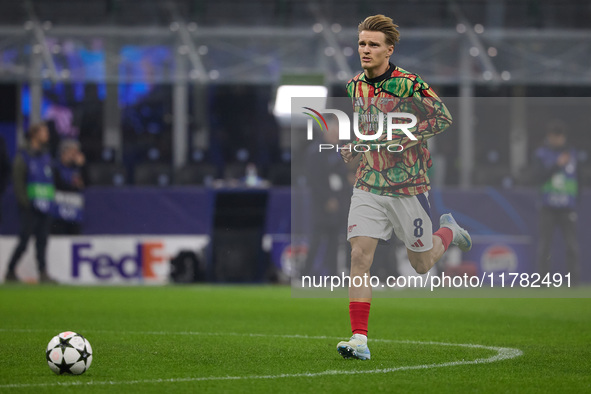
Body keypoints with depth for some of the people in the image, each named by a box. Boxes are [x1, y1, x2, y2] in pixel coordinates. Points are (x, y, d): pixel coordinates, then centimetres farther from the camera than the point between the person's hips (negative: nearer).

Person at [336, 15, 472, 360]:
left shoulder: (409, 84, -14)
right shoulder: (353, 87, 5)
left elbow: (443, 117, -15)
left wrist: (404, 138, -24)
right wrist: (349, 147, 6)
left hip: (408, 185, -4)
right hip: (369, 185, 4)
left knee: (421, 264, 9)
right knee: (360, 255, -12)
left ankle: (450, 231, 43)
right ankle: (360, 340, -12)